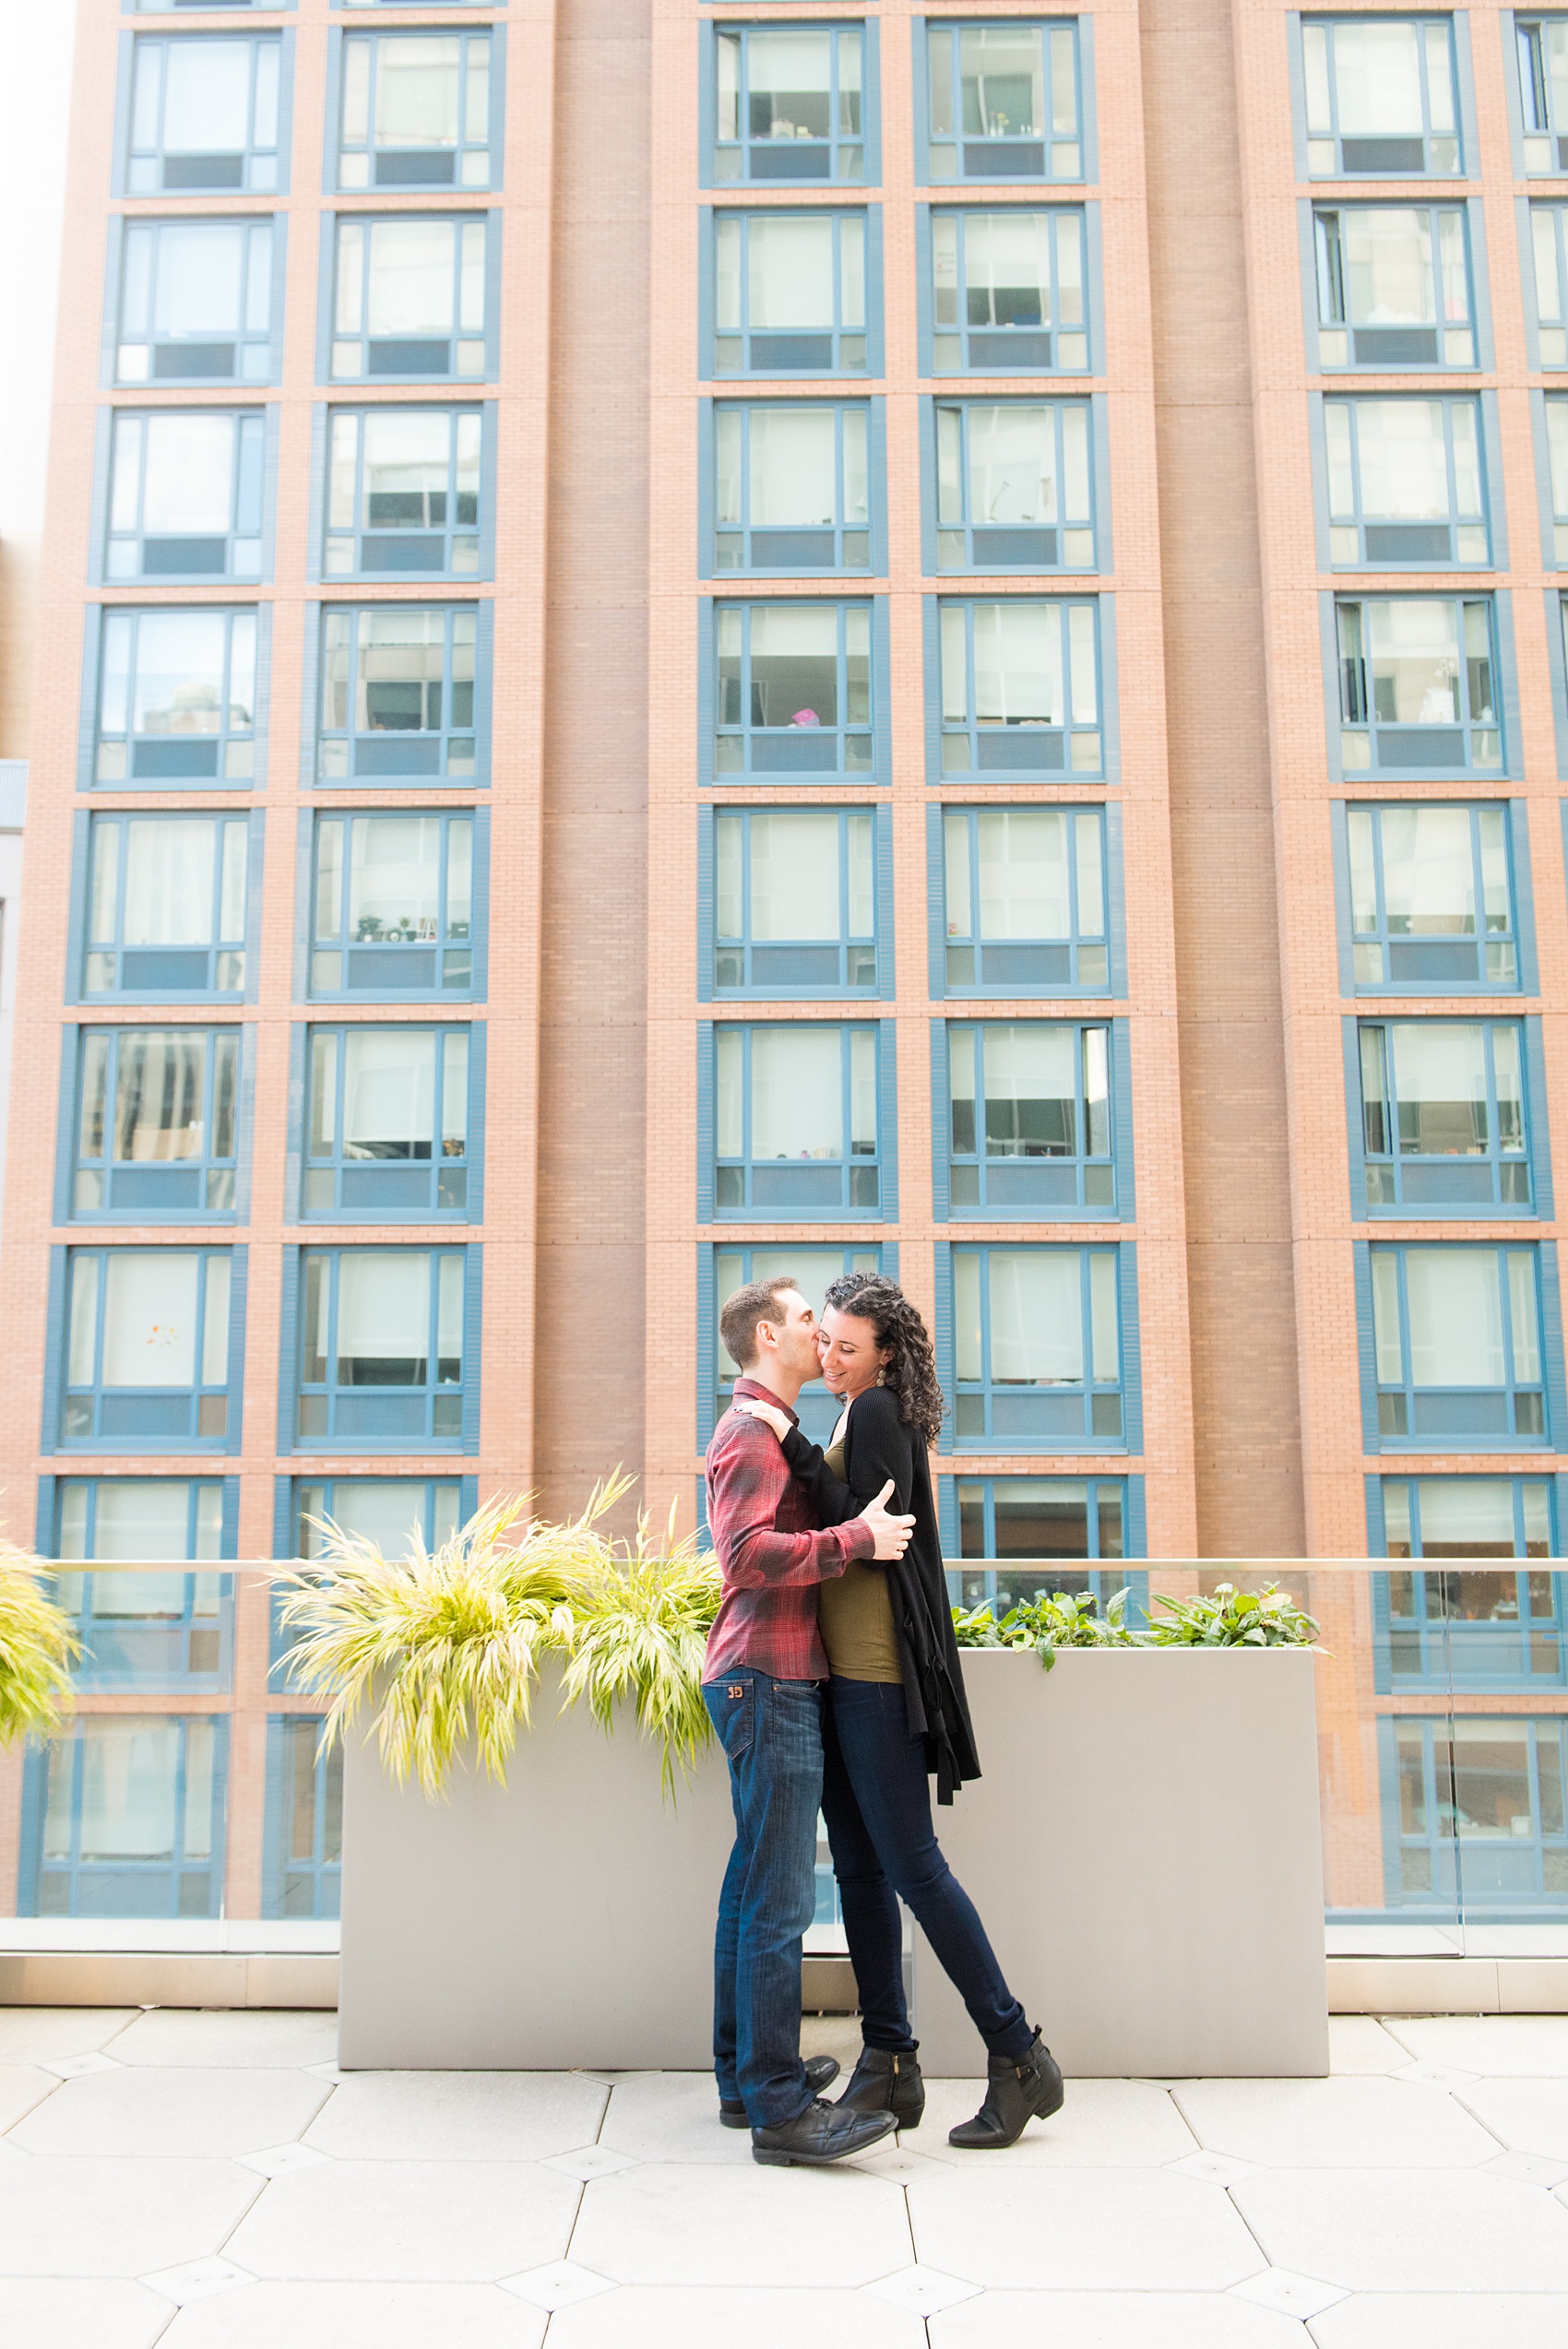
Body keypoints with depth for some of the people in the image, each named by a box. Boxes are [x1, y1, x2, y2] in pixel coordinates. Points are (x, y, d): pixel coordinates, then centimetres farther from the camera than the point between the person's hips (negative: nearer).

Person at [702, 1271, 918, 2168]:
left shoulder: (772, 1430, 23)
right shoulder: (751, 1430, -11)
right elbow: (749, 1553, -24)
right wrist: (859, 1538, -23)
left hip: (769, 1679, 11)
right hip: (769, 1679, -11)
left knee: (755, 1884, 14)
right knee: (779, 1898, -9)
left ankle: (746, 2075, 23)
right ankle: (780, 2110, -6)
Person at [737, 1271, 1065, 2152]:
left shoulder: (880, 1413, -11)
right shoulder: (859, 1418, 16)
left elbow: (866, 1537, -19)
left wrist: (794, 1445, -18)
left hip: (877, 1675, -10)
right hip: (842, 1670, 10)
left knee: (912, 1863, -5)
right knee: (860, 1868, 10)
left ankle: (1018, 2054, 5)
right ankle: (889, 2064, 18)